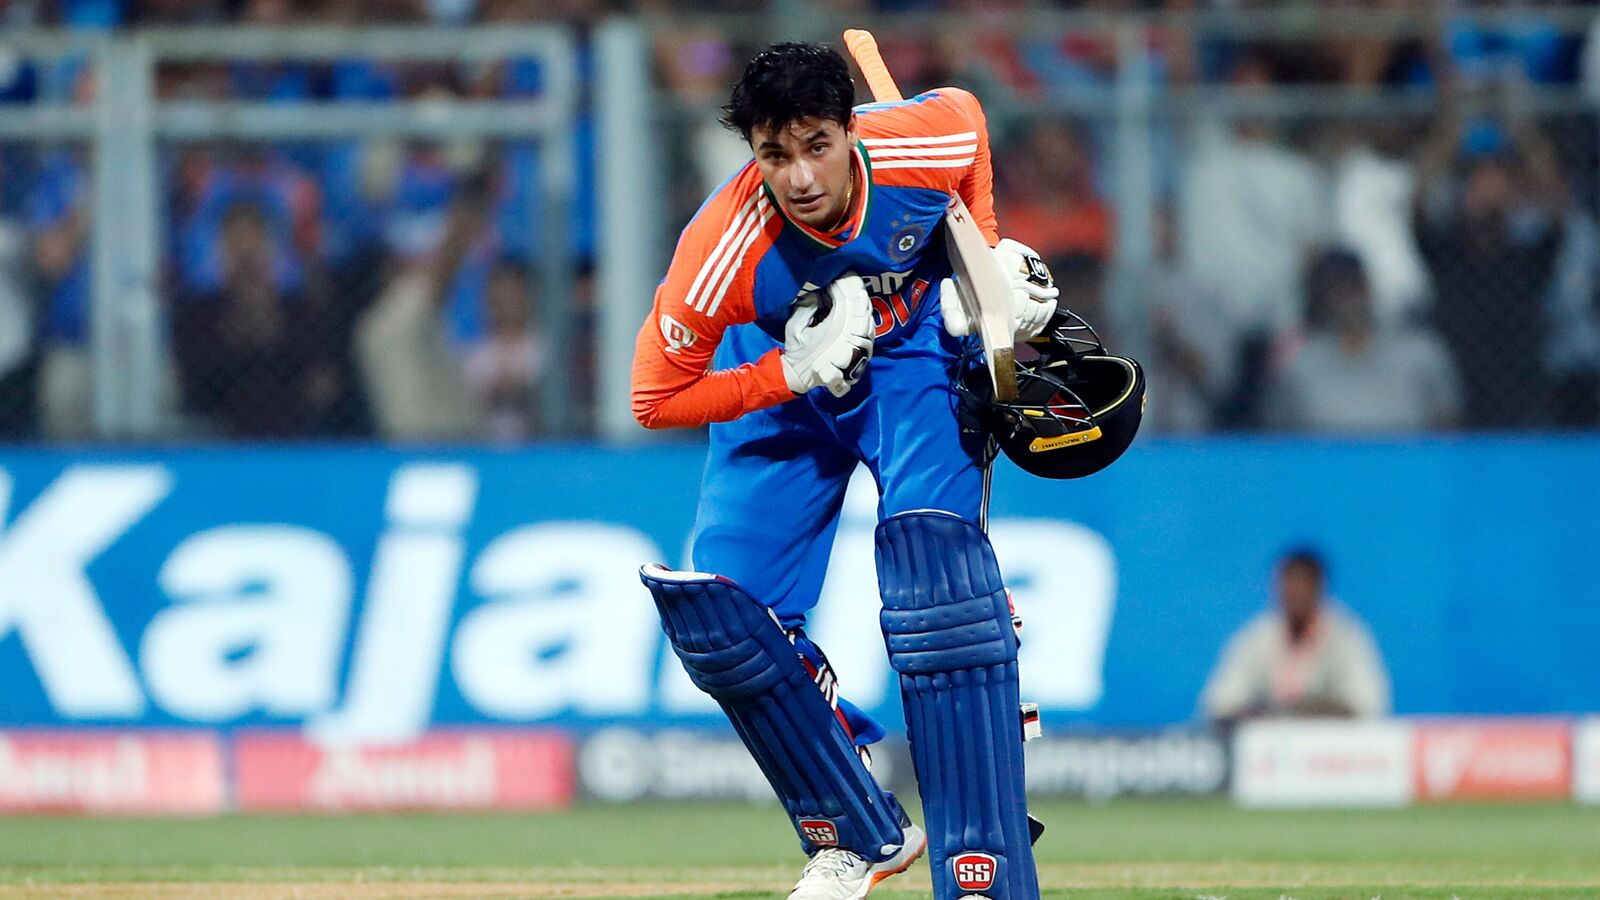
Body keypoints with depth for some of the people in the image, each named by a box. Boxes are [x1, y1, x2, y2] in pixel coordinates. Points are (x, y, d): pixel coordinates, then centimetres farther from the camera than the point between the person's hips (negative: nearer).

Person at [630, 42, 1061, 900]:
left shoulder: (930, 143, -31)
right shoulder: (725, 249, -35)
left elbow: (962, 112, -4)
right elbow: (655, 397, -22)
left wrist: (988, 253, -9)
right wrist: (792, 374, -31)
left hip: (916, 353, -1)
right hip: (780, 372, 1)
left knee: (931, 565, -25)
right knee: (715, 616, -11)